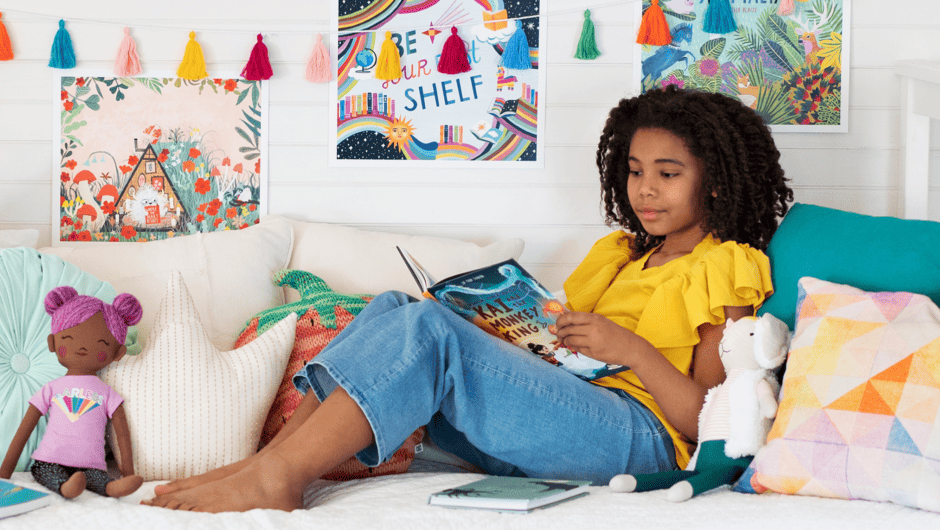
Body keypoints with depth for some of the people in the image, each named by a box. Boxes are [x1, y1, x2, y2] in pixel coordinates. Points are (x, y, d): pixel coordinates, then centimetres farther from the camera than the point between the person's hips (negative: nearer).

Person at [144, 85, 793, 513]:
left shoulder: (725, 270, 4)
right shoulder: (620, 253, 28)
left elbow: (710, 422, -6)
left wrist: (628, 348, -17)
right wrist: (518, 337, 3)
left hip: (641, 436, -8)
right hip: (560, 420, 8)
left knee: (427, 329, -26)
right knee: (394, 308, -7)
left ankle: (276, 478, -30)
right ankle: (266, 461, -21)